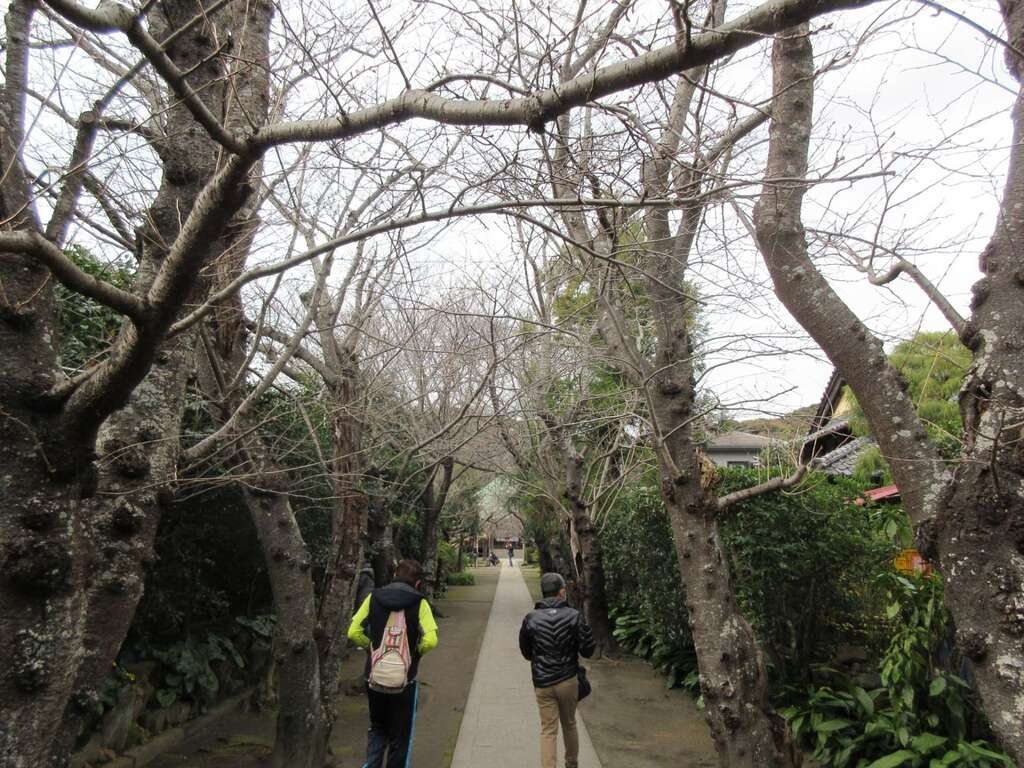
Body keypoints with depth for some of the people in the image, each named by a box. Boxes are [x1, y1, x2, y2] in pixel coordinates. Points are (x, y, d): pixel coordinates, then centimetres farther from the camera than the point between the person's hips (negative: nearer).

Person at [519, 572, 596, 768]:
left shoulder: (531, 619, -9)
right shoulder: (574, 616, -12)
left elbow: (525, 652, 3)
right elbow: (588, 650, -11)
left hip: (542, 683, 0)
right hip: (568, 680, 0)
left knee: (548, 730, 7)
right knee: (569, 724, 21)